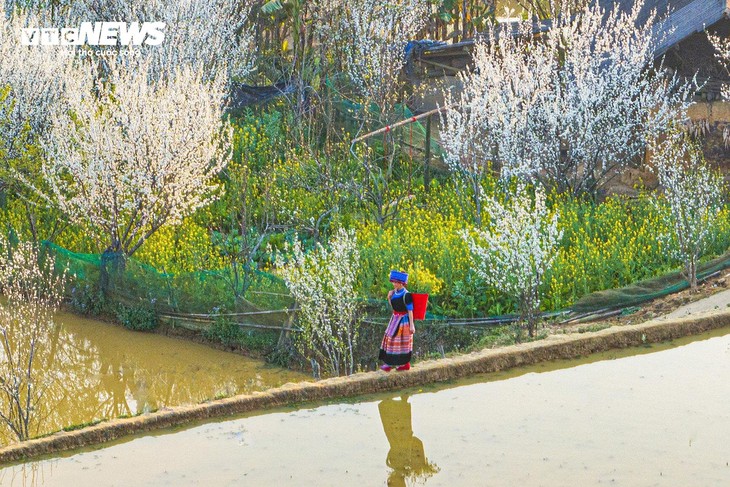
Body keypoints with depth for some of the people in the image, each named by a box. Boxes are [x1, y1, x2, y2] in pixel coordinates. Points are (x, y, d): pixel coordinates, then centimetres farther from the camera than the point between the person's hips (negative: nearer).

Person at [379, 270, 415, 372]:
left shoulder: (406, 295, -18)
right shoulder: (395, 292, 5)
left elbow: (410, 310, -16)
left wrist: (411, 325, -17)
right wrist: (389, 297, -1)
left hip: (403, 320, -9)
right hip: (395, 319, 9)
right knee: (391, 340, 10)